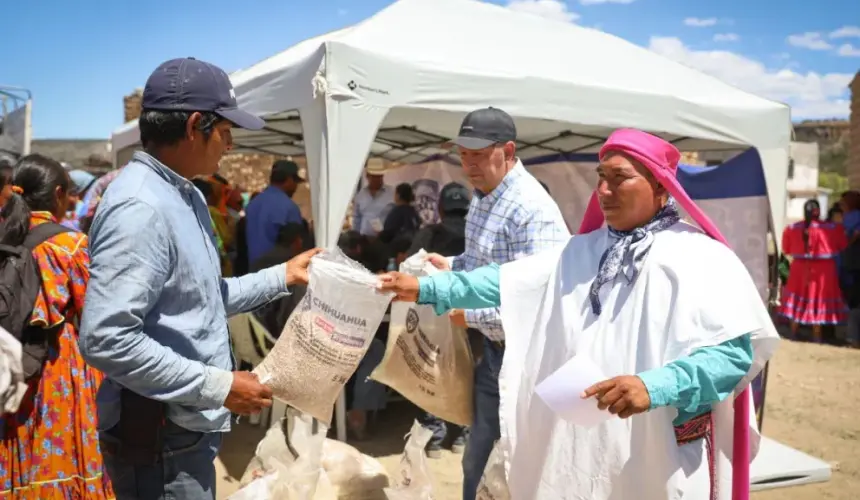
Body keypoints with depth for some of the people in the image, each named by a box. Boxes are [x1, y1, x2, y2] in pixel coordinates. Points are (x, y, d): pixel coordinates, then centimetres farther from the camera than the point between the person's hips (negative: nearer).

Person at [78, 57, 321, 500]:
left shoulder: (184, 195, 10)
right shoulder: (140, 207, -23)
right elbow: (106, 339, -29)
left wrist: (282, 277, 12)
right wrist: (218, 386, -24)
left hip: (187, 428, 10)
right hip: (158, 436, -10)